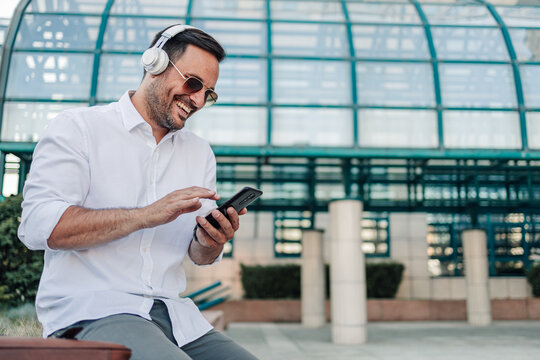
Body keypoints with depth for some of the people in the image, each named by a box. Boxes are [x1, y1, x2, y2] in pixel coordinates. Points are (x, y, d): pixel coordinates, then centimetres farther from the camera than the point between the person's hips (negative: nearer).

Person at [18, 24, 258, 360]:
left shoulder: (200, 152, 17)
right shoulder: (77, 128, 0)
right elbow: (37, 227, -14)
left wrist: (211, 242, -9)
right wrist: (146, 215, -19)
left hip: (172, 314, 6)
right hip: (88, 311, -5)